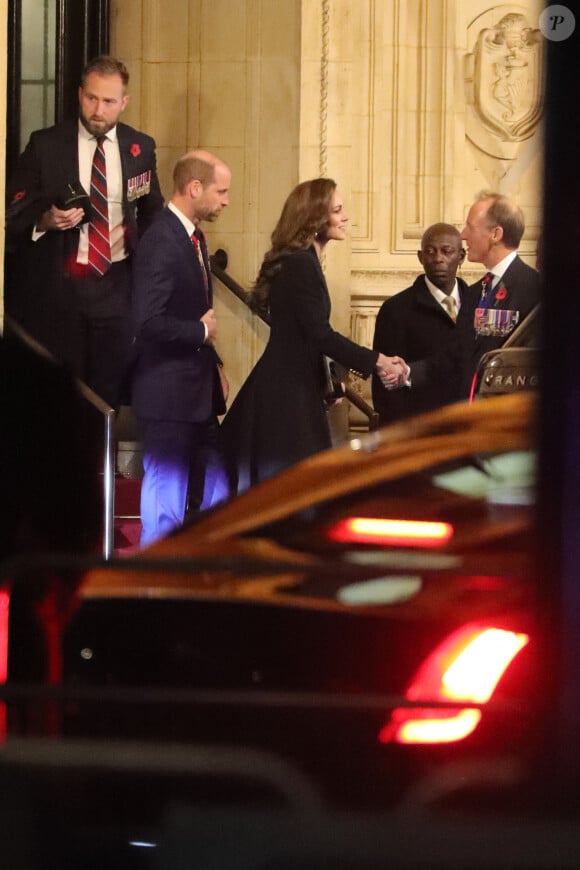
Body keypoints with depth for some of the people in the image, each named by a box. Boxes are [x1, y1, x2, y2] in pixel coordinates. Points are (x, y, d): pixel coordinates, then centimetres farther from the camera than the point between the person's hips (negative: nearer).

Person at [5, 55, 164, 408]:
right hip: (57, 286, -2)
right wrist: (45, 220, -21)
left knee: (110, 390, 2)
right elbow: (14, 214, -2)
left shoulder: (140, 148, 6)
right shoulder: (46, 145, -3)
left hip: (116, 286, 2)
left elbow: (152, 212, 17)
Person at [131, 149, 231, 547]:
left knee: (213, 491, 13)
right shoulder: (161, 242, -19)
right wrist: (202, 331, -14)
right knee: (167, 497, -3)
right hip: (169, 390, -10)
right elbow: (149, 322, -27)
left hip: (197, 389, 10)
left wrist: (212, 362, 10)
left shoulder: (193, 237, 12)